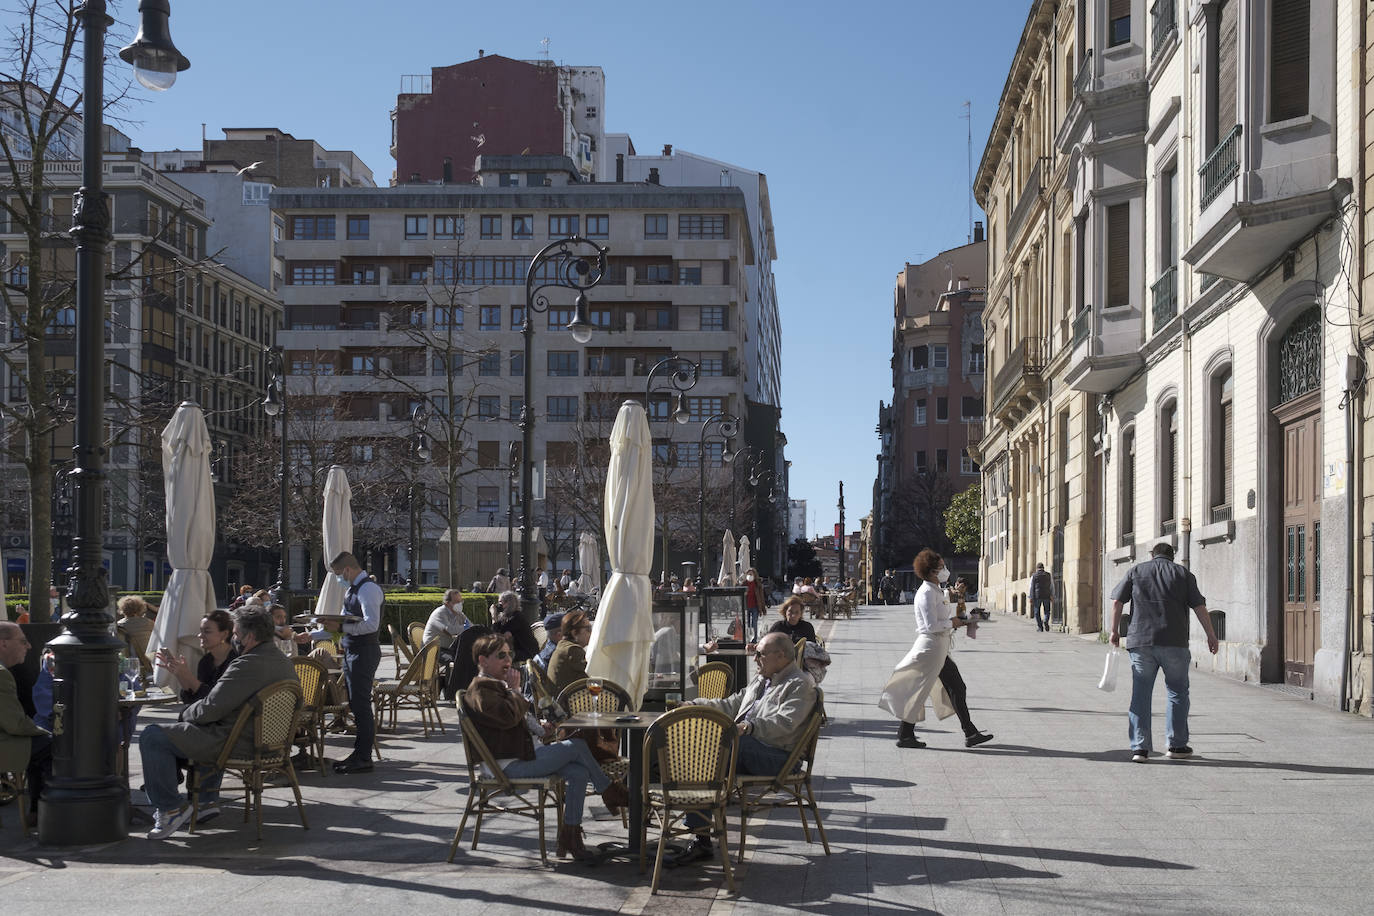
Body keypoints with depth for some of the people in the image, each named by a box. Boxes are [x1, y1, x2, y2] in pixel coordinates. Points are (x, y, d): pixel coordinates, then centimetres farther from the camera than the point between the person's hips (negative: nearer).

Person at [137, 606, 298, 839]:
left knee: (152, 736, -7)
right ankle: (209, 799, 33)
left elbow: (211, 708, -22)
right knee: (208, 730, 41)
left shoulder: (247, 665, -21)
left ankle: (170, 807, -6)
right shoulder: (285, 663, 9)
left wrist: (186, 713, 0)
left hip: (239, 745, -10)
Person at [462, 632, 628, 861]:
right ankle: (611, 792, 5)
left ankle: (570, 834, -2)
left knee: (579, 772, -6)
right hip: (510, 763, -11)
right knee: (577, 747, -14)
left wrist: (538, 727, 15)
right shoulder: (480, 690, -12)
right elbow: (509, 716, -26)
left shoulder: (499, 684, 22)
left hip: (526, 751, 11)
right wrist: (514, 689, -12)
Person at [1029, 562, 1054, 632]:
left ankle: (1040, 627, 3)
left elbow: (1031, 587, -1)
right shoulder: (1048, 575, 5)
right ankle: (1046, 621, -17)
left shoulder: (1034, 576, 1)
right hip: (1046, 596, 1)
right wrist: (1052, 596, 11)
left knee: (1037, 612, 8)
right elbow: (1052, 586, 6)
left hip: (1037, 596, -1)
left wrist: (1031, 597, 0)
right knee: (1047, 611, 10)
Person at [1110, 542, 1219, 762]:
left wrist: (1115, 631, 12)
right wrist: (1211, 636, 11)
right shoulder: (1183, 573, 9)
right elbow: (1200, 607, 4)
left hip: (1140, 641, 1)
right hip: (1174, 642, -1)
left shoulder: (1135, 571, 12)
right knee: (1178, 692, 13)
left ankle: (1139, 747, 0)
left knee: (1140, 694, 5)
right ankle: (1177, 745, 14)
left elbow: (1117, 602, 5)